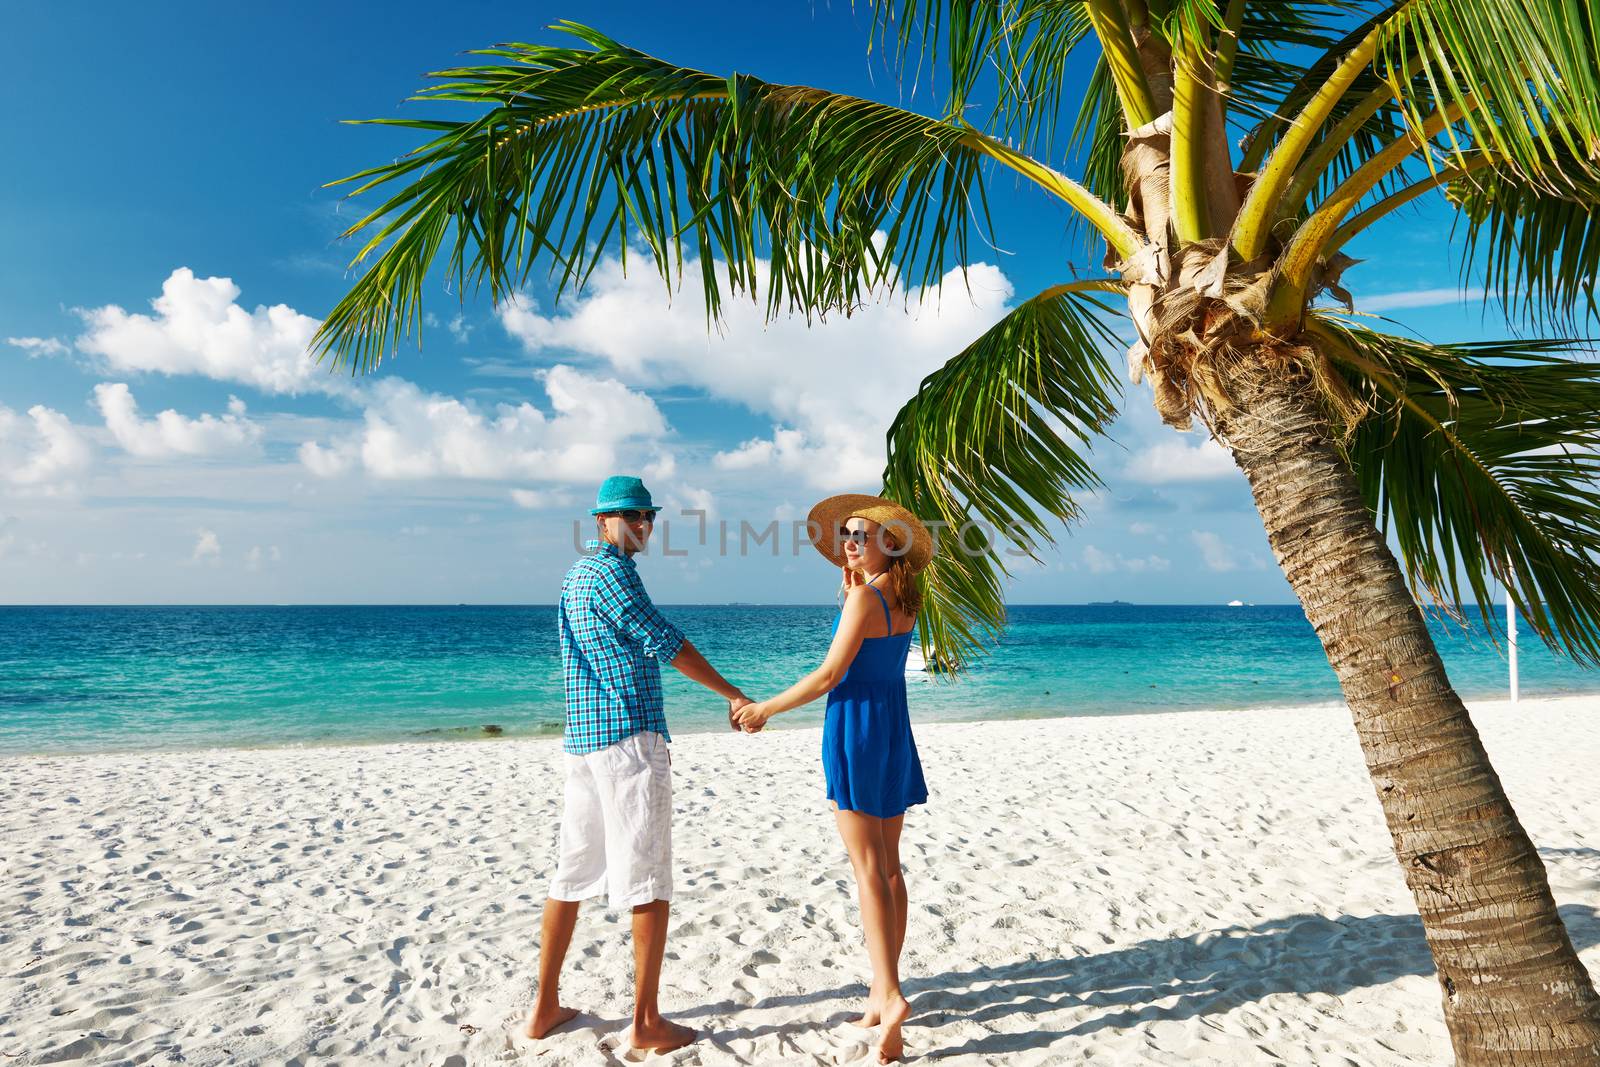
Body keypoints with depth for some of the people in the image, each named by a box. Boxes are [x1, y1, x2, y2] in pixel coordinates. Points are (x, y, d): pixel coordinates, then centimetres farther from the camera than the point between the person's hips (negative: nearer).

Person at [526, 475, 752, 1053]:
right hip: (629, 737, -10)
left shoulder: (576, 572, 19)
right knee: (649, 884, -1)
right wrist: (734, 694, -12)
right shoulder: (611, 571, -11)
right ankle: (646, 1024, 6)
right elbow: (663, 640, -16)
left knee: (572, 874, 15)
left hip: (582, 740, 10)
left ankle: (545, 1007, 25)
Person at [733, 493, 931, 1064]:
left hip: (855, 726, -8)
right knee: (888, 867, 12)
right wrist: (853, 585, 18)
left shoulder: (865, 596, -16)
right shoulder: (905, 599, 7)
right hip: (894, 729, 8)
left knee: (869, 871, -5)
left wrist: (765, 708, -6)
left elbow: (828, 676, -17)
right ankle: (883, 991, 21)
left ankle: (890, 995, -7)